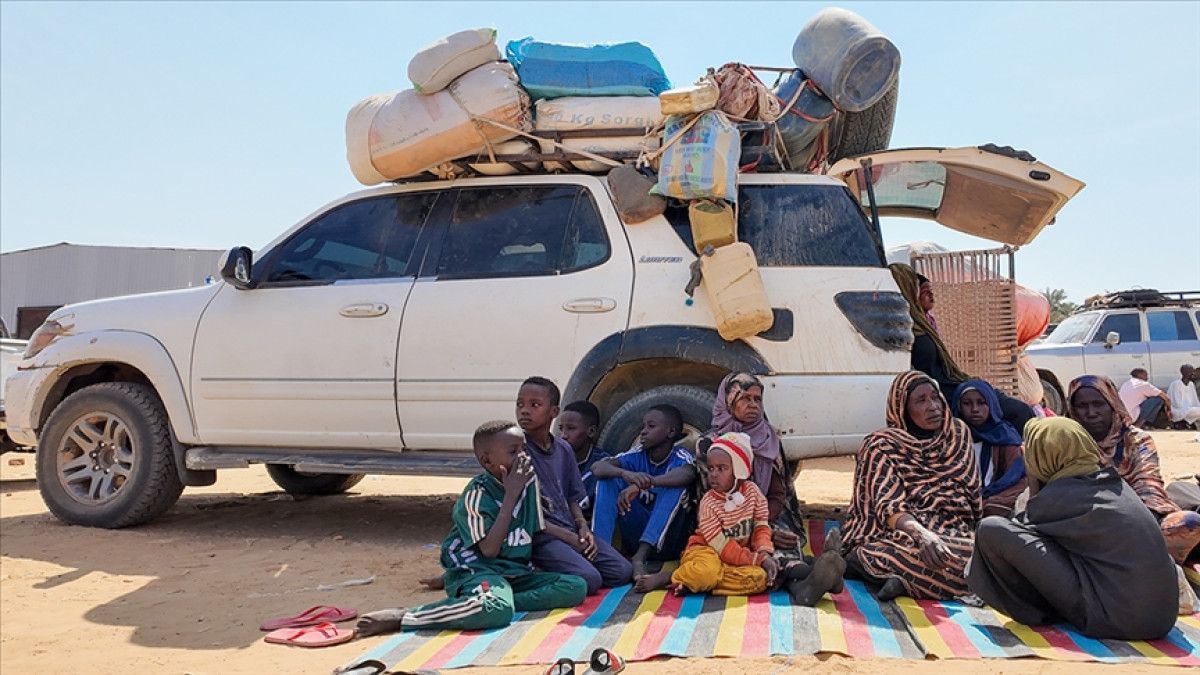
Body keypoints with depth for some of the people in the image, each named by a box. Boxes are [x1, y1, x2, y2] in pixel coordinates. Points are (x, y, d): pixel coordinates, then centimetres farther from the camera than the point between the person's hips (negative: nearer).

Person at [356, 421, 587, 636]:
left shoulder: (530, 480, 5)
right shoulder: (477, 494, -14)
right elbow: (489, 550, -22)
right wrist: (511, 495, -21)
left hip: (516, 573, 7)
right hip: (476, 571, -7)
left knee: (577, 586, -13)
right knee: (496, 611, -40)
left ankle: (498, 600, -19)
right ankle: (400, 618, -27)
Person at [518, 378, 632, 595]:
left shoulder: (564, 449, 11)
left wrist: (583, 527, -4)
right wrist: (566, 536, -14)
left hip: (572, 531, 7)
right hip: (539, 535, -7)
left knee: (622, 571, -5)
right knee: (588, 579, -26)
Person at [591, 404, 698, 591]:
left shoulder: (680, 456, -9)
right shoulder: (638, 456, 0)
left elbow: (687, 474, -35)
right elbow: (597, 467, -16)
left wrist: (642, 484, -48)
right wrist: (625, 474, -38)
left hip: (668, 542, -3)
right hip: (638, 536, 3)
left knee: (674, 484, -28)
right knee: (608, 479, -13)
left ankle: (639, 558, -36)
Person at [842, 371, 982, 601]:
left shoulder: (959, 433, 13)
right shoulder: (882, 447, -3)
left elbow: (974, 494, 18)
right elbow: (889, 506, -15)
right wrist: (922, 535, -35)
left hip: (955, 534, 5)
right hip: (903, 535, -5)